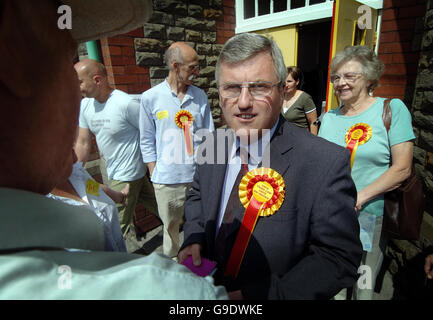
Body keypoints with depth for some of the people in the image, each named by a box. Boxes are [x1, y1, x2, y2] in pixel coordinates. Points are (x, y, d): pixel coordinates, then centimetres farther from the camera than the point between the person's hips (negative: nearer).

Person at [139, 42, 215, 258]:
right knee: (170, 226, 16)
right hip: (168, 180, -1)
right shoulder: (150, 98, -4)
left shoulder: (200, 96, 3)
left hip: (199, 176, 2)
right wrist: (155, 177, -1)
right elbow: (147, 142, 1)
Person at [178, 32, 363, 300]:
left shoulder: (327, 163, -26)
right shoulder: (212, 145, -10)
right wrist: (193, 239, -11)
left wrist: (255, 294, -28)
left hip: (273, 293, -4)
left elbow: (338, 257, -22)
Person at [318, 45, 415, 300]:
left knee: (363, 287, 12)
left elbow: (402, 168, -11)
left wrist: (358, 198, -18)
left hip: (370, 216, -3)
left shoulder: (392, 109, -5)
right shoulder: (330, 117, 6)